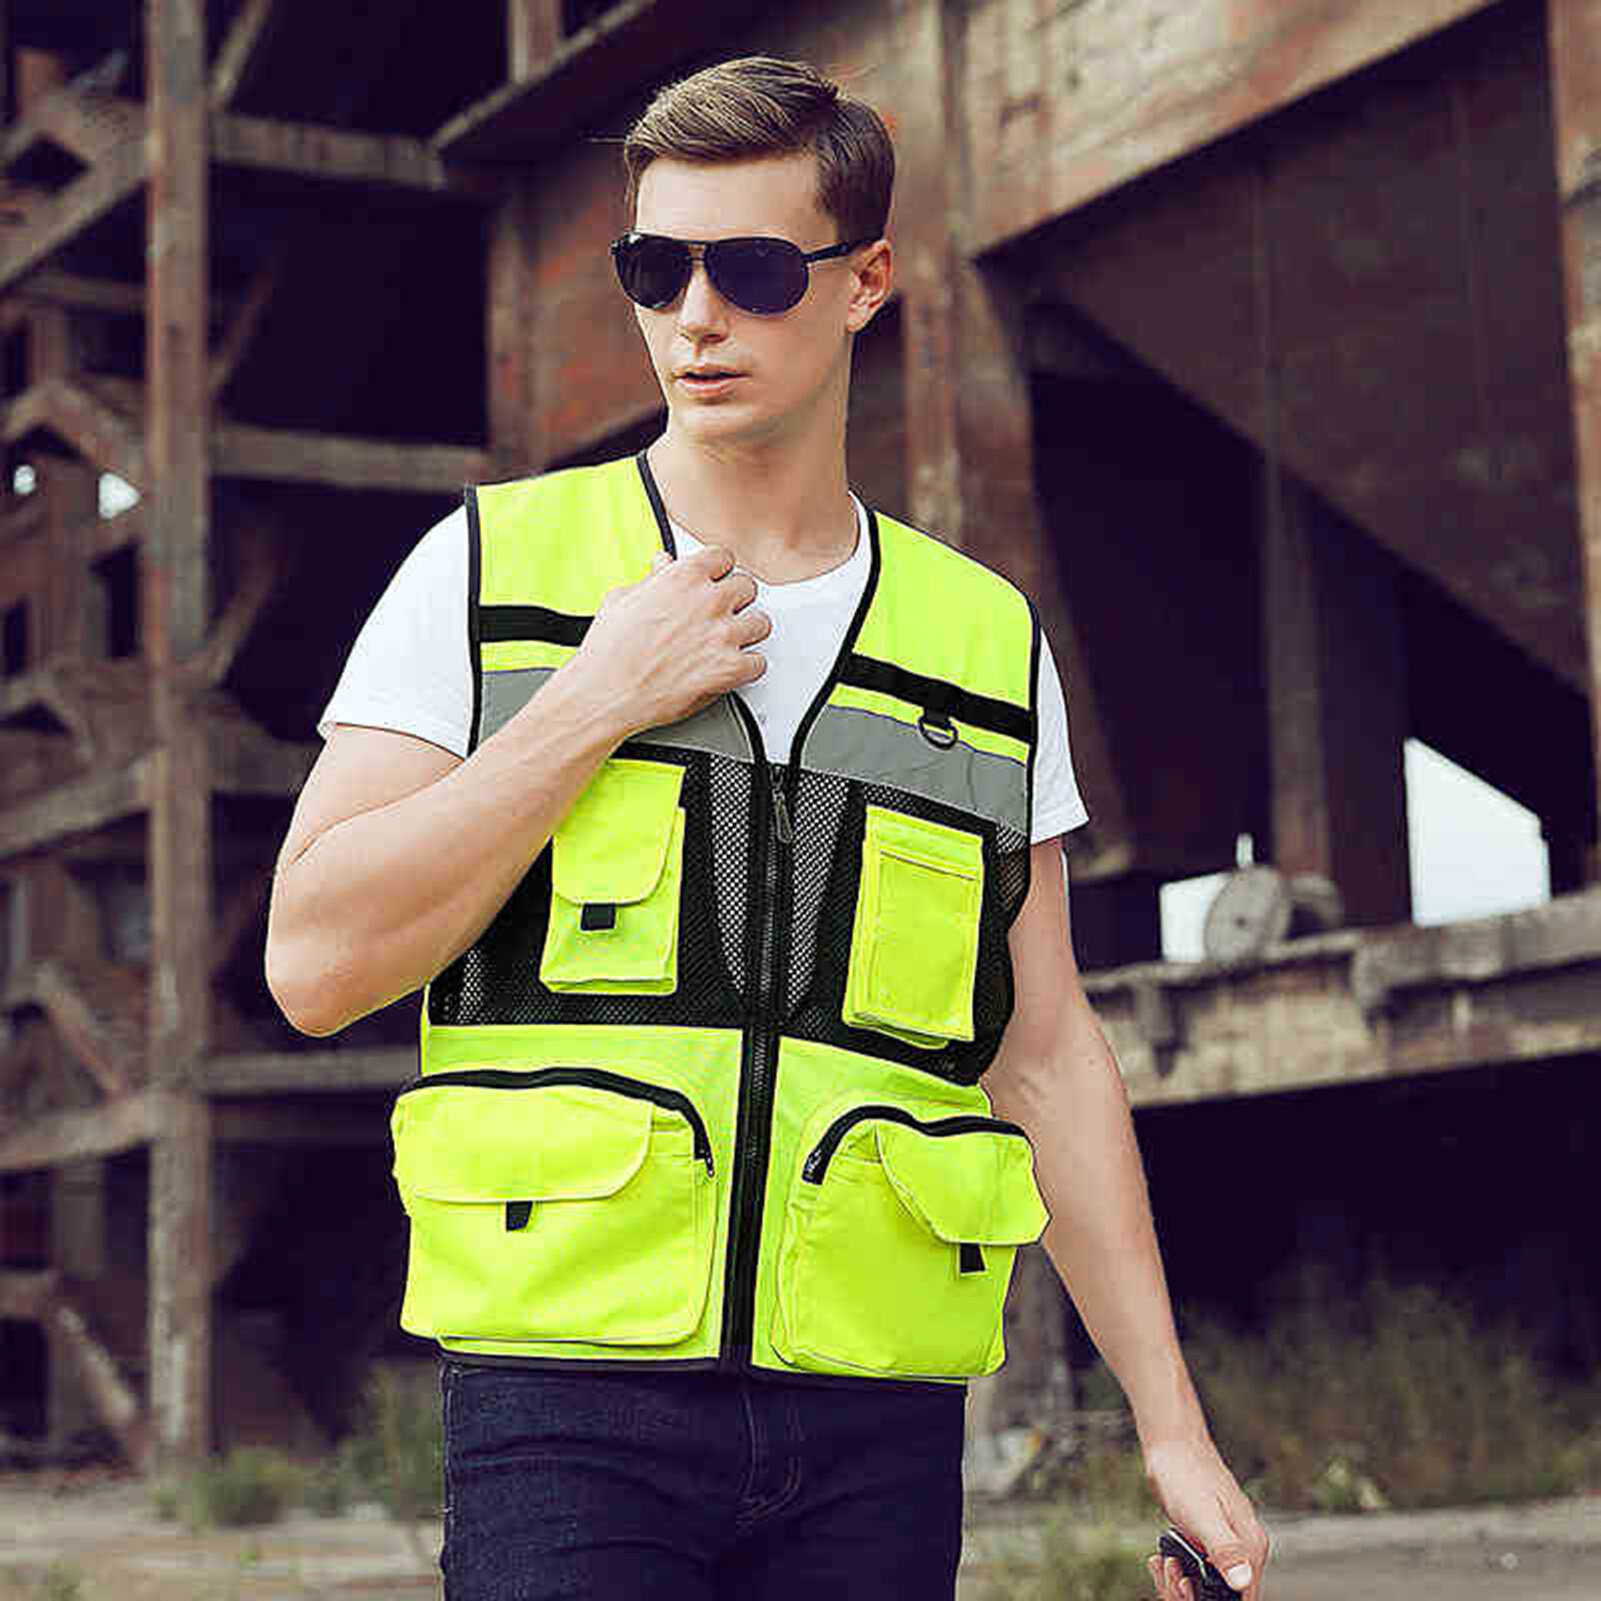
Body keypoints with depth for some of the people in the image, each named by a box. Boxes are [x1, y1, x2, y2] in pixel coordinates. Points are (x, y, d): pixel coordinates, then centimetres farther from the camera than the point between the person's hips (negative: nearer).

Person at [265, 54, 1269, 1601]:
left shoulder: (990, 646, 11)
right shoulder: (487, 570, 5)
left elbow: (1047, 1060, 12)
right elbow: (314, 960, -4)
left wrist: (1171, 1427, 8)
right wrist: (597, 701, -8)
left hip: (879, 1414, 2)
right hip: (571, 1375, -2)